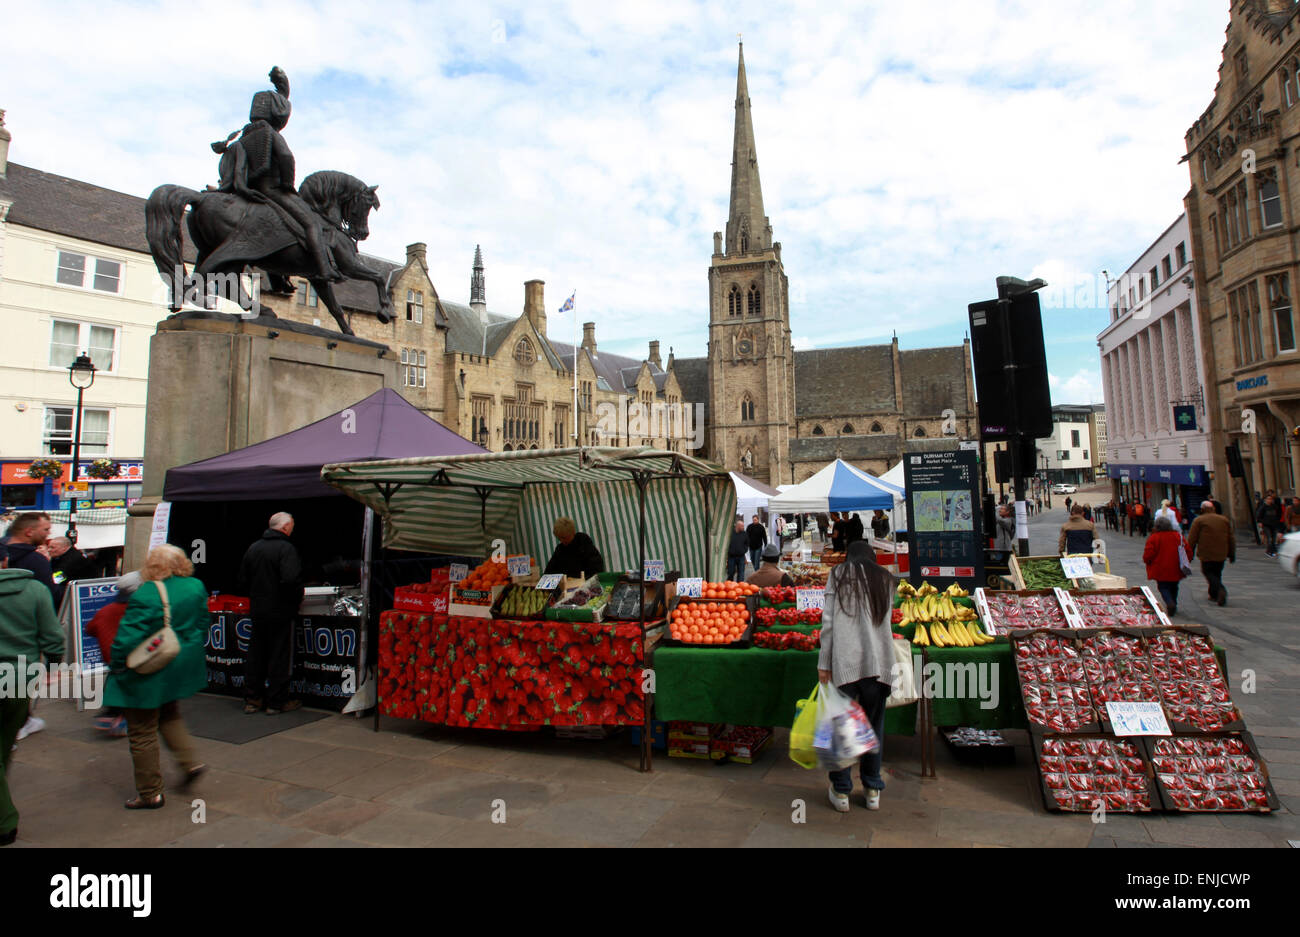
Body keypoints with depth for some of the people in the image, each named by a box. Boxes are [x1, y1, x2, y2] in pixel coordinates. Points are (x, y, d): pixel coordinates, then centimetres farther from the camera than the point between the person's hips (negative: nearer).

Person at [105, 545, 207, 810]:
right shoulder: (196, 587, -3)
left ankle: (150, 793, 18)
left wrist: (115, 668, -2)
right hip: (181, 669, 7)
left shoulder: (144, 596, -22)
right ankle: (189, 761, 21)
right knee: (169, 715, 29)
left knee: (142, 733, 8)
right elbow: (202, 625, 7)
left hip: (148, 675, -6)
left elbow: (127, 638, -19)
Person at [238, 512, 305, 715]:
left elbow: (242, 582, 12)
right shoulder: (286, 548, -16)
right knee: (280, 657, 2)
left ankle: (252, 699, 23)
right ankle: (277, 702, 9)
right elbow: (291, 580, -27)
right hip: (281, 612, -7)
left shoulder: (253, 548, 8)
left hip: (257, 612, 7)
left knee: (255, 655, 15)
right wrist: (297, 599, -11)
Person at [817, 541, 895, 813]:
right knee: (874, 726, 13)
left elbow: (828, 622, -1)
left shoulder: (839, 574, 5)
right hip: (879, 661, 3)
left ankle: (841, 791, 14)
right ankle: (872, 790, 23)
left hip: (845, 660, -3)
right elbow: (885, 620, 15)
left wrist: (824, 663, 0)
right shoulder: (885, 579, 14)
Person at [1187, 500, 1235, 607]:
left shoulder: (1198, 520, -5)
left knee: (1208, 572, 2)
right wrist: (1232, 554, 18)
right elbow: (1232, 538, 13)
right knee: (1217, 573, 16)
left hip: (1206, 554, -5)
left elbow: (1192, 539, -7)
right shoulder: (1224, 520, 11)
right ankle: (1214, 595, 21)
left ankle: (1220, 590, -21)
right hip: (1221, 554, 5)